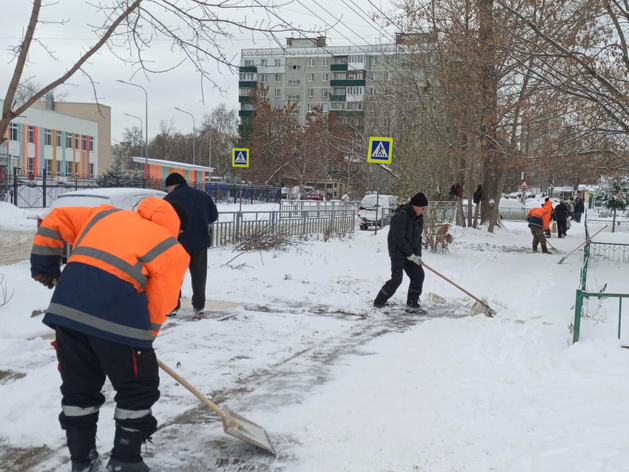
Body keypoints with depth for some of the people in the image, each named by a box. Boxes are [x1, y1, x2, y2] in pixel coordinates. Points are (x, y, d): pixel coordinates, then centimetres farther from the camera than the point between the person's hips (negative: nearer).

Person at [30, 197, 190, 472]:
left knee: (78, 388, 21)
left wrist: (45, 266, 30)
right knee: (138, 390, 15)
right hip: (118, 316, -5)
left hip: (67, 307, 6)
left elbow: (56, 220, 27)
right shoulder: (173, 251, 12)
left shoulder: (106, 214, 27)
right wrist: (142, 340, 19)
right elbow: (159, 303, 8)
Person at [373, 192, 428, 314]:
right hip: (398, 252, -9)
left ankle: (412, 304, 11)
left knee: (418, 275, 4)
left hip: (410, 254, 9)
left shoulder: (418, 218, 8)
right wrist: (411, 254, -18)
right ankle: (379, 302, -1)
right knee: (397, 278, -13)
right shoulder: (400, 216, -21)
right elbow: (399, 238, -24)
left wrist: (417, 255, 0)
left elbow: (418, 237, 12)